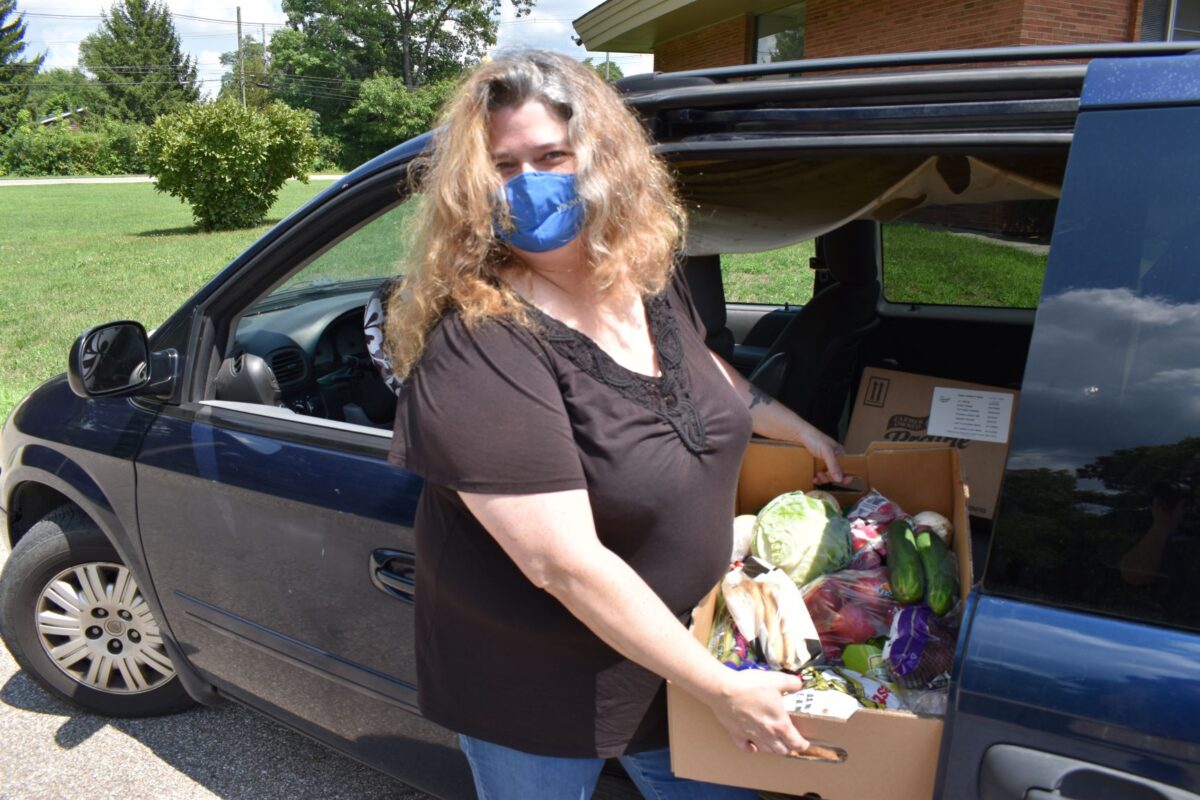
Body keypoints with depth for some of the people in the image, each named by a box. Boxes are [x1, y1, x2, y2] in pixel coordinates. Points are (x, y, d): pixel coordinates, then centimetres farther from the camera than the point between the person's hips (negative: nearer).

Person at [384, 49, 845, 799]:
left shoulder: (651, 274, -6)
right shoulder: (477, 349, -29)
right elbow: (563, 563, -31)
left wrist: (801, 430, 20)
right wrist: (721, 687, -24)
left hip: (673, 637, 6)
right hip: (536, 684, -6)